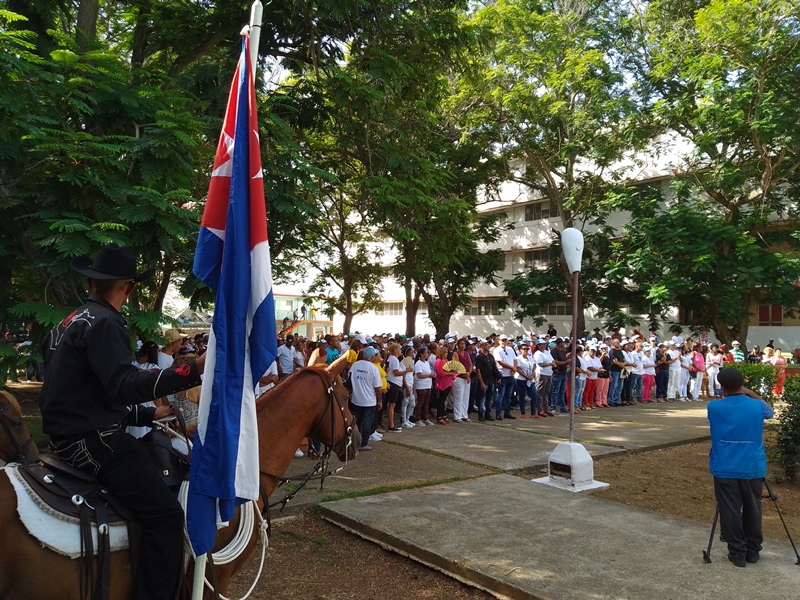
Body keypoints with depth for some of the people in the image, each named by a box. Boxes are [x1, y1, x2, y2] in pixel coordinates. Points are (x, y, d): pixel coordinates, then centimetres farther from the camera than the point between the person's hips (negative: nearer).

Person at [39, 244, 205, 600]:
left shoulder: (72, 322, 15)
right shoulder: (103, 322, -16)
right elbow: (123, 385, -31)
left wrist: (147, 415, 21)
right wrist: (193, 370, -40)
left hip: (71, 435, 11)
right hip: (91, 441, -11)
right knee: (166, 516, -14)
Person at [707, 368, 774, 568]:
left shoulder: (714, 407, -9)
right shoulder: (757, 406, -5)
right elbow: (769, 411, 19)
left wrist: (727, 396, 22)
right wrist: (750, 393, 20)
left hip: (725, 469, -2)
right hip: (752, 468, 2)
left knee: (730, 512, 5)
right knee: (752, 510, 16)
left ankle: (738, 553, 9)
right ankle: (753, 551, 26)